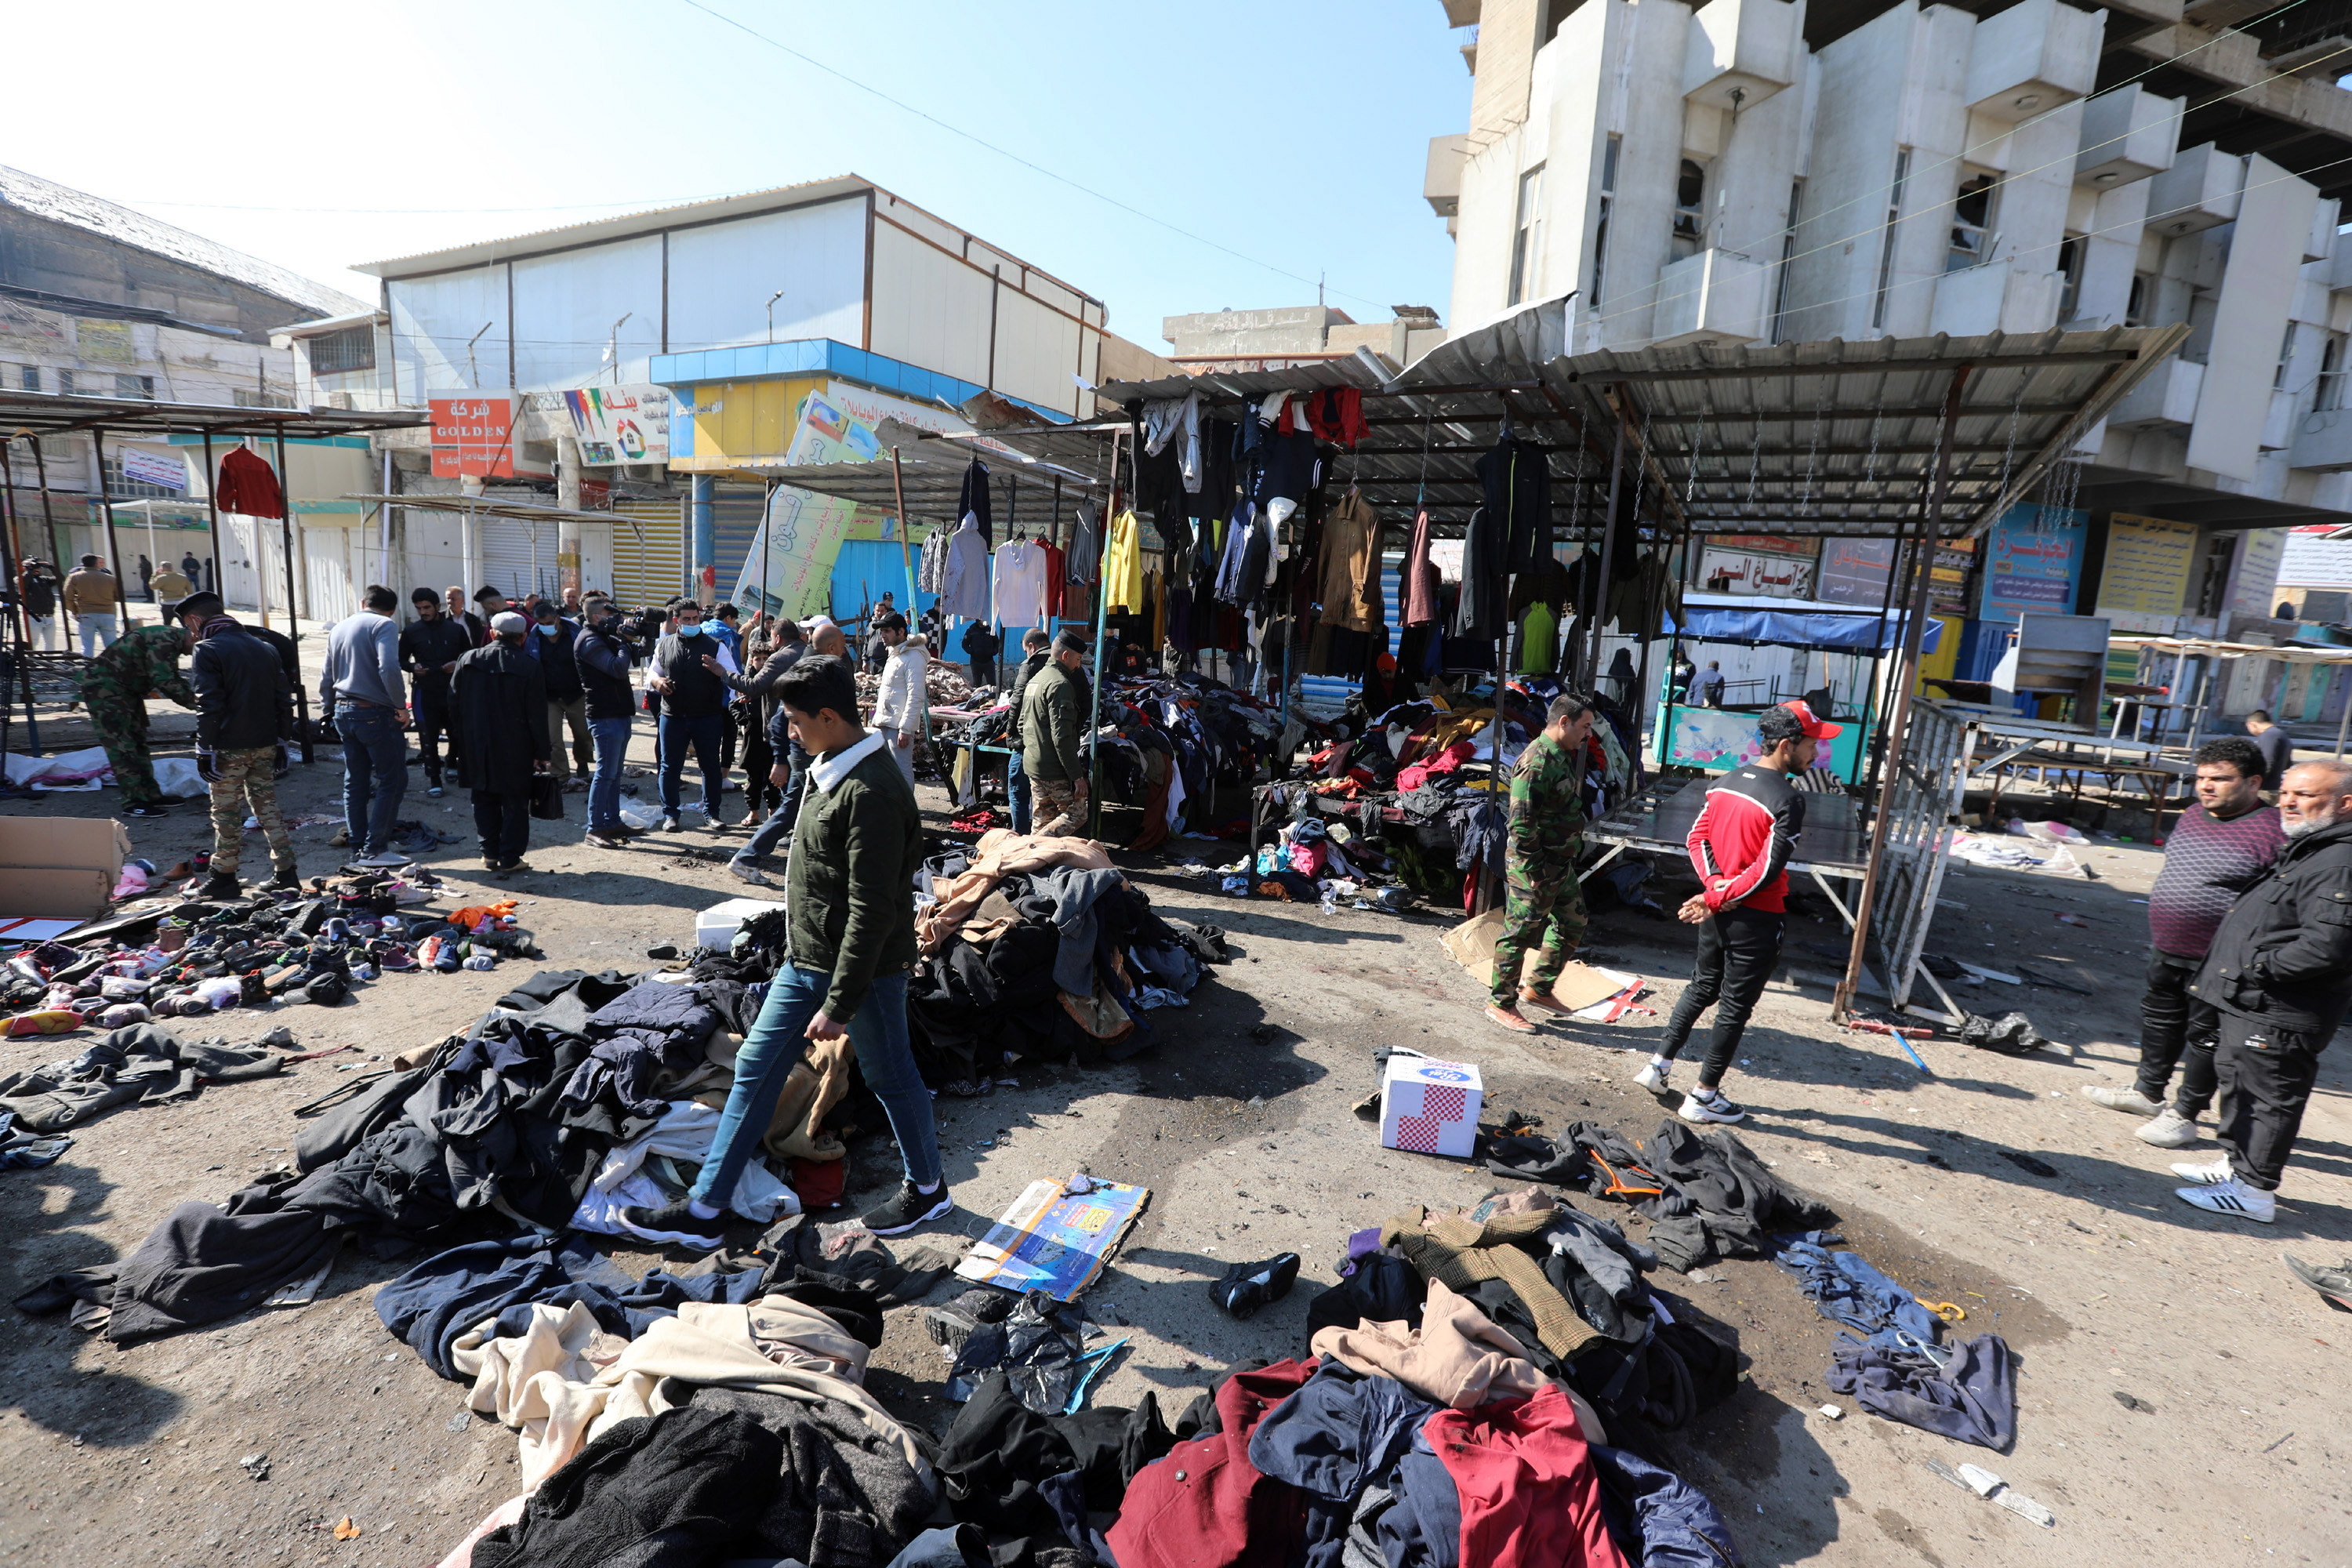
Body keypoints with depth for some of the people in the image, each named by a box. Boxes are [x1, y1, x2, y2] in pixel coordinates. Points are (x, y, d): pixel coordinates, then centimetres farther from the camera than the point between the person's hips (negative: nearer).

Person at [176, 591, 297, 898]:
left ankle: (224, 878, 12)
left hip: (229, 748, -6)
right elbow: (284, 699, 12)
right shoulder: (264, 648, 12)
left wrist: (205, 750, -11)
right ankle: (285, 872, 10)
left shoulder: (207, 651, -9)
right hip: (265, 745, 6)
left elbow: (209, 706, -15)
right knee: (267, 806, 11)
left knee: (227, 812, 3)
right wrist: (281, 741, 16)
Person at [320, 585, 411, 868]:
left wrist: (328, 707, 29)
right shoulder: (384, 625, -8)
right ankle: (375, 849, -3)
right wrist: (401, 706, -16)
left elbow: (328, 677, 21)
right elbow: (388, 668, -23)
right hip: (375, 714, -8)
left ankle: (357, 845, 19)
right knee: (393, 780, -1)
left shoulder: (340, 627, 16)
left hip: (344, 711, 8)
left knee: (355, 782, 14)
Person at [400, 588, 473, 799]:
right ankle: (433, 779, 8)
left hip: (452, 691, 1)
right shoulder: (411, 631, 4)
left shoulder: (456, 629, 4)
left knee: (457, 733, 4)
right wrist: (413, 667, -10)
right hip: (424, 692, 0)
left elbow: (469, 655, 11)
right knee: (428, 737, 0)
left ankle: (453, 764, 33)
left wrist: (458, 665, -10)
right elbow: (401, 660, 11)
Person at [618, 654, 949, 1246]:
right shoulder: (829, 771, 5)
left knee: (891, 1076, 10)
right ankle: (705, 1209, 27)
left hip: (864, 968, -9)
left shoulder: (871, 794, -26)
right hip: (806, 961, 9)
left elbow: (872, 913, -26)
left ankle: (928, 1189, 33)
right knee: (756, 1068, 13)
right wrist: (799, 949, 21)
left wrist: (839, 1004, -22)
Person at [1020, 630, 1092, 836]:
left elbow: (1023, 723, 22)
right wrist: (1077, 775, -19)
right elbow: (1062, 736, -22)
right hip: (1055, 770, -10)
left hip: (1032, 763, 10)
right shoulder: (1060, 684, -16)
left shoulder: (1035, 679, 15)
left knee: (1044, 820, 15)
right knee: (1077, 814, 0)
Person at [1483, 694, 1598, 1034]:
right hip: (1535, 868, -10)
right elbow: (1521, 822, -24)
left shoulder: (1564, 756, 12)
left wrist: (1574, 850, 21)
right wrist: (1533, 871, -22)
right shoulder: (1538, 761, -21)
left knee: (1573, 923, 19)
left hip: (1562, 865, 10)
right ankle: (1502, 1004, 12)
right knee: (1519, 935, -1)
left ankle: (1538, 987, 32)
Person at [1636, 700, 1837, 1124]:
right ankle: (1703, 1097, 16)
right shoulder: (1788, 800, -20)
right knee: (1735, 1006, 6)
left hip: (1717, 911, 7)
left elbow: (1698, 838, 3)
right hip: (1756, 919, -7)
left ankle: (1659, 1065, 26)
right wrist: (1715, 899, -14)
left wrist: (1715, 887, -6)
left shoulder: (1726, 782, 3)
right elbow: (1767, 871, -23)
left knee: (1701, 987, 22)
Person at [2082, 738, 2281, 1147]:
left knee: (2205, 1035, 6)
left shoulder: (2273, 833, -19)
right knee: (2159, 1020, 20)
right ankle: (2148, 1092, 36)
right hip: (2167, 951, 8)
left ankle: (2185, 1115, 18)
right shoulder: (2193, 816, 7)